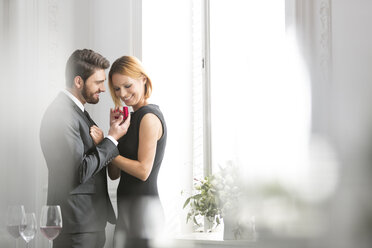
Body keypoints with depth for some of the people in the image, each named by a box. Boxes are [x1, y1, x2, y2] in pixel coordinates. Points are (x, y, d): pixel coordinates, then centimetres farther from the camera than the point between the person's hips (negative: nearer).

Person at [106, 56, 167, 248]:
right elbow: (114, 174, 13)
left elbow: (143, 170, -17)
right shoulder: (133, 117, 16)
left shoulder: (149, 117, -11)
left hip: (143, 208, -9)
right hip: (127, 210, 9)